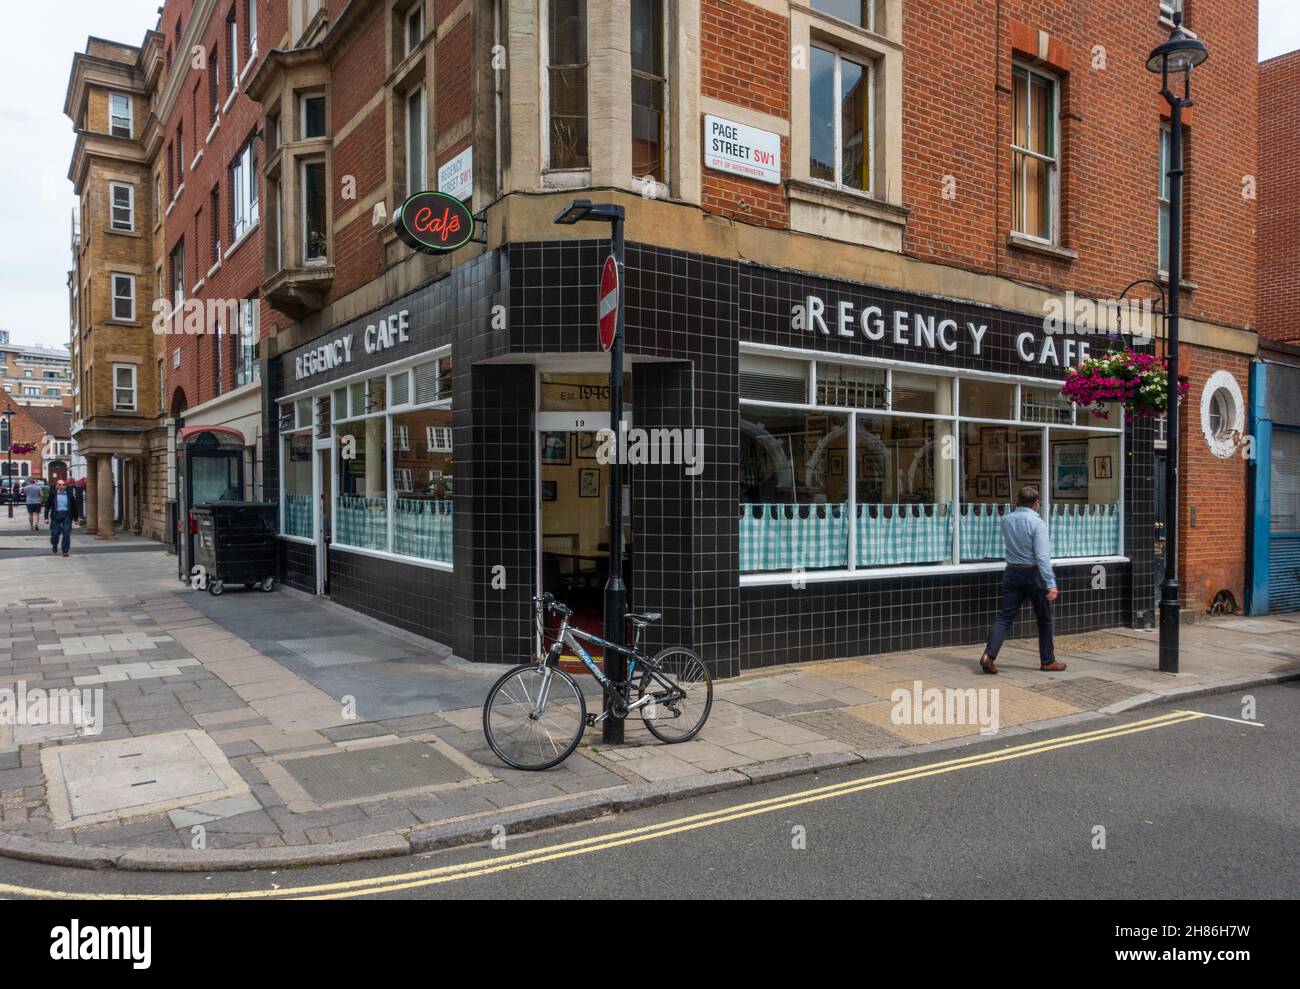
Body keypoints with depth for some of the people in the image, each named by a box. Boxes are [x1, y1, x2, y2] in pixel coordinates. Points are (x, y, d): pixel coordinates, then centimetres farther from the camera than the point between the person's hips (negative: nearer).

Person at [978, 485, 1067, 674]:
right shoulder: (1037, 523, -15)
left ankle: (989, 655, -16)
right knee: (1044, 620, 12)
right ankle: (1047, 661, 22)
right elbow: (1042, 557, -22)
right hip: (1033, 573, -4)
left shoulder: (1006, 520, 2)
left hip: (1012, 572, 4)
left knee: (1004, 616, 2)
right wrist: (1051, 584, -24)